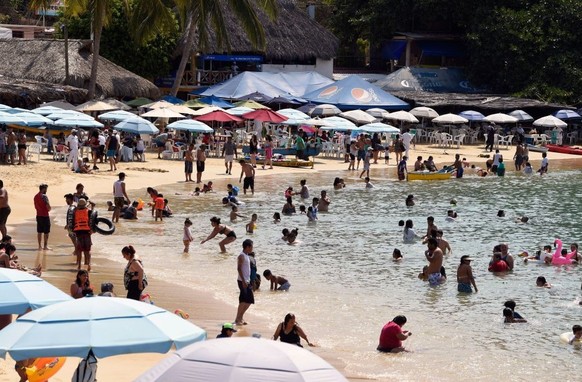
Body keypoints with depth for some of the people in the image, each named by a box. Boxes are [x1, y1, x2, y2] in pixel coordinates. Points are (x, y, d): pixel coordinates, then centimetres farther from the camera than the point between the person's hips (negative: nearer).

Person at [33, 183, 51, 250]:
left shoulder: (36, 196, 10)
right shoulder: (44, 196, -15)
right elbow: (48, 206, -20)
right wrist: (49, 209, 2)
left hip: (38, 215, 7)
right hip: (45, 215, -7)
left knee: (39, 231, 11)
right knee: (46, 232, 0)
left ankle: (40, 246, 13)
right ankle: (45, 246, 1)